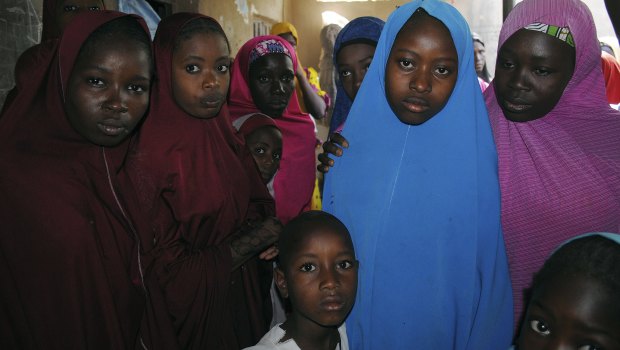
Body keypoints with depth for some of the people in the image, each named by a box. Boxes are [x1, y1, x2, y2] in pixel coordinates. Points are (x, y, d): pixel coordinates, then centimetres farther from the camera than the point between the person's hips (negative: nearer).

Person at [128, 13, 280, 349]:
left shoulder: (225, 137, -3)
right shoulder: (147, 154, -23)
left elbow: (258, 208, 5)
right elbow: (168, 273, -20)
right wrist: (258, 237, -17)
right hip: (192, 317, -5)